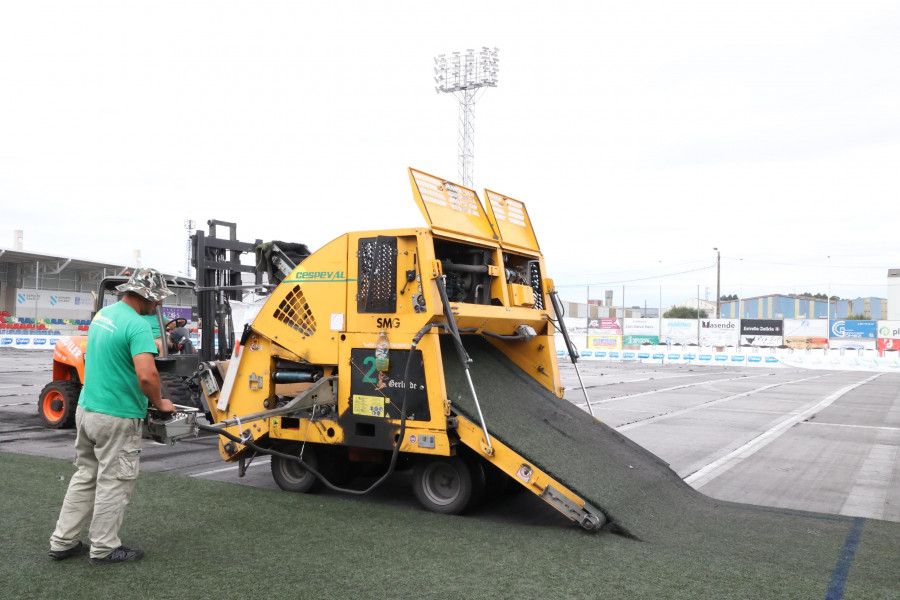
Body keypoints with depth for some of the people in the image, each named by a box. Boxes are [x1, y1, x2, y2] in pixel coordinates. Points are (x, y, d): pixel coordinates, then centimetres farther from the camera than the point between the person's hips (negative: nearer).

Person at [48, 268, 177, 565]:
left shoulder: (102, 313, 7)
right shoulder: (137, 325, -21)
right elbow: (147, 376, -32)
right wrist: (159, 403, -13)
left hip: (86, 409, 9)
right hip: (117, 418, -9)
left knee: (86, 476, 20)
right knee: (114, 484, 6)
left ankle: (63, 542, 27)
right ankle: (104, 548, 18)